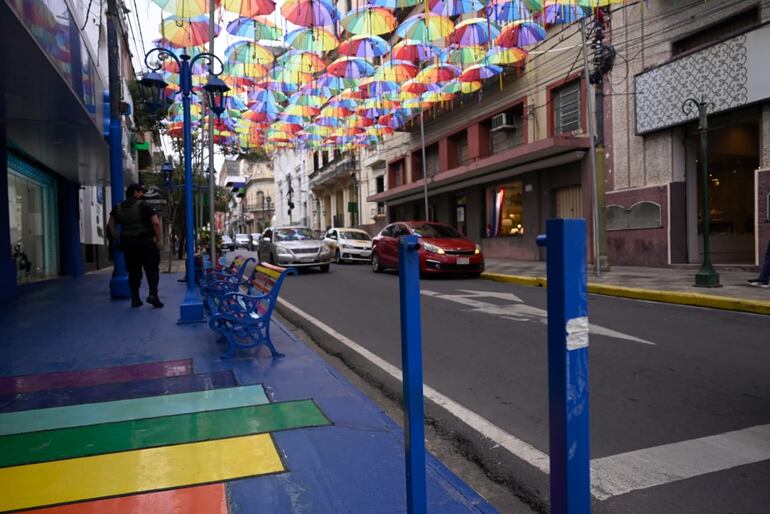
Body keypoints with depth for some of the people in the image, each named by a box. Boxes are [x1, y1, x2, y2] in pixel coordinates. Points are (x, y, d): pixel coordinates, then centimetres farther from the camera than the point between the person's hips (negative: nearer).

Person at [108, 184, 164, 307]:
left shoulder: (118, 208, 11)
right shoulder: (144, 206, -6)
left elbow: (110, 225, 13)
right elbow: (156, 223, -14)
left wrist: (117, 239, 16)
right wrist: (158, 240, -8)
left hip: (128, 244, 5)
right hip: (146, 243, -5)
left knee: (133, 272, 11)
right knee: (152, 270, 2)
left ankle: (135, 298, 12)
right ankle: (153, 294, -13)